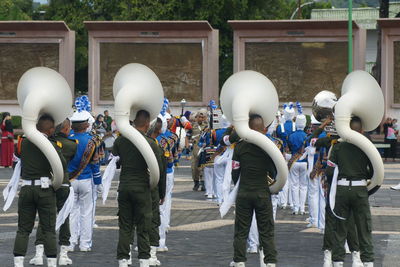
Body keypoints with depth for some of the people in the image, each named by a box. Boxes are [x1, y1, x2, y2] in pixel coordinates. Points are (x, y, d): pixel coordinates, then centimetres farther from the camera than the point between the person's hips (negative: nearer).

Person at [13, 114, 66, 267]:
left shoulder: (24, 143, 4)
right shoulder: (51, 145, -9)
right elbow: (63, 165, -13)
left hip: (26, 189, 3)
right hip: (45, 189, -3)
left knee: (23, 229, 8)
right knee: (48, 230, 3)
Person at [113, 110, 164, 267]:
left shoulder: (120, 140, 0)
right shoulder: (150, 143, -12)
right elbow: (159, 169, -9)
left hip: (123, 187, 3)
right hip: (142, 188, -3)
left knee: (124, 227, 8)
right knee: (143, 227, 5)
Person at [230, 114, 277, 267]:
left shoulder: (240, 147, -6)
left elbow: (235, 172, 0)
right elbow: (274, 172, -3)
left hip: (243, 193, 1)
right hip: (263, 193, 0)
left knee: (241, 231, 9)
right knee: (266, 231, 7)